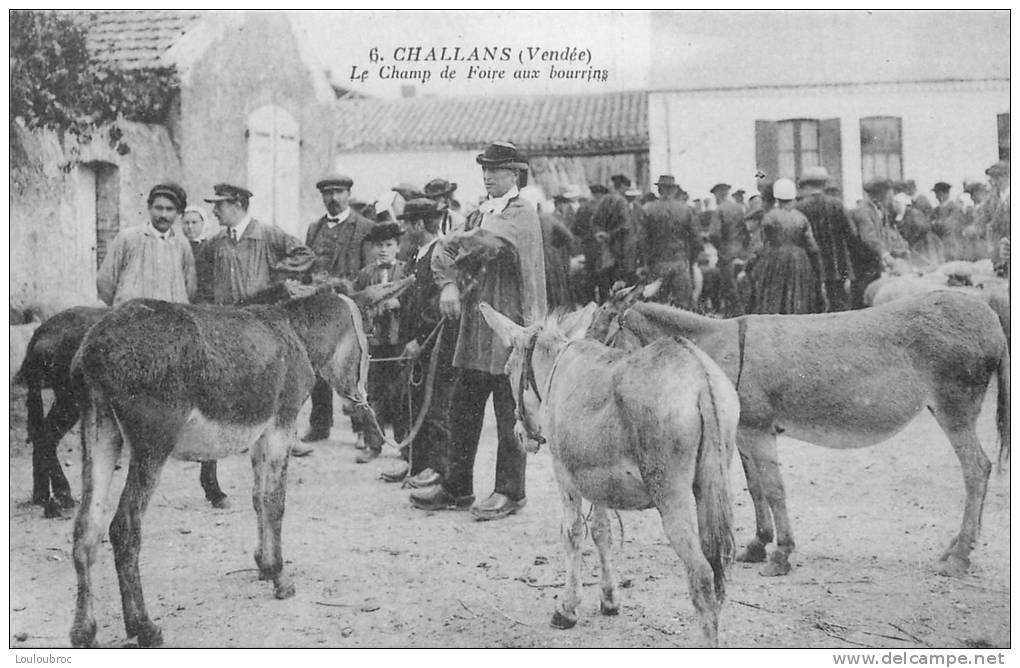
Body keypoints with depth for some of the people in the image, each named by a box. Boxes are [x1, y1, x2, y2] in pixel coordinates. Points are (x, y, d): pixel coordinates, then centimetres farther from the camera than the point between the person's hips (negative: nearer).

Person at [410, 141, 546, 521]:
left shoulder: (523, 215, -7)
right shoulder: (478, 215, 18)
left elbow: (489, 241, -25)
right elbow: (446, 252, 9)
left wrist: (453, 248, -7)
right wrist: (448, 285, -10)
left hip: (509, 326, -7)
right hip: (474, 323, 8)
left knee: (509, 415, -1)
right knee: (463, 408, 10)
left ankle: (510, 492, 8)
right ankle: (456, 488, 19)